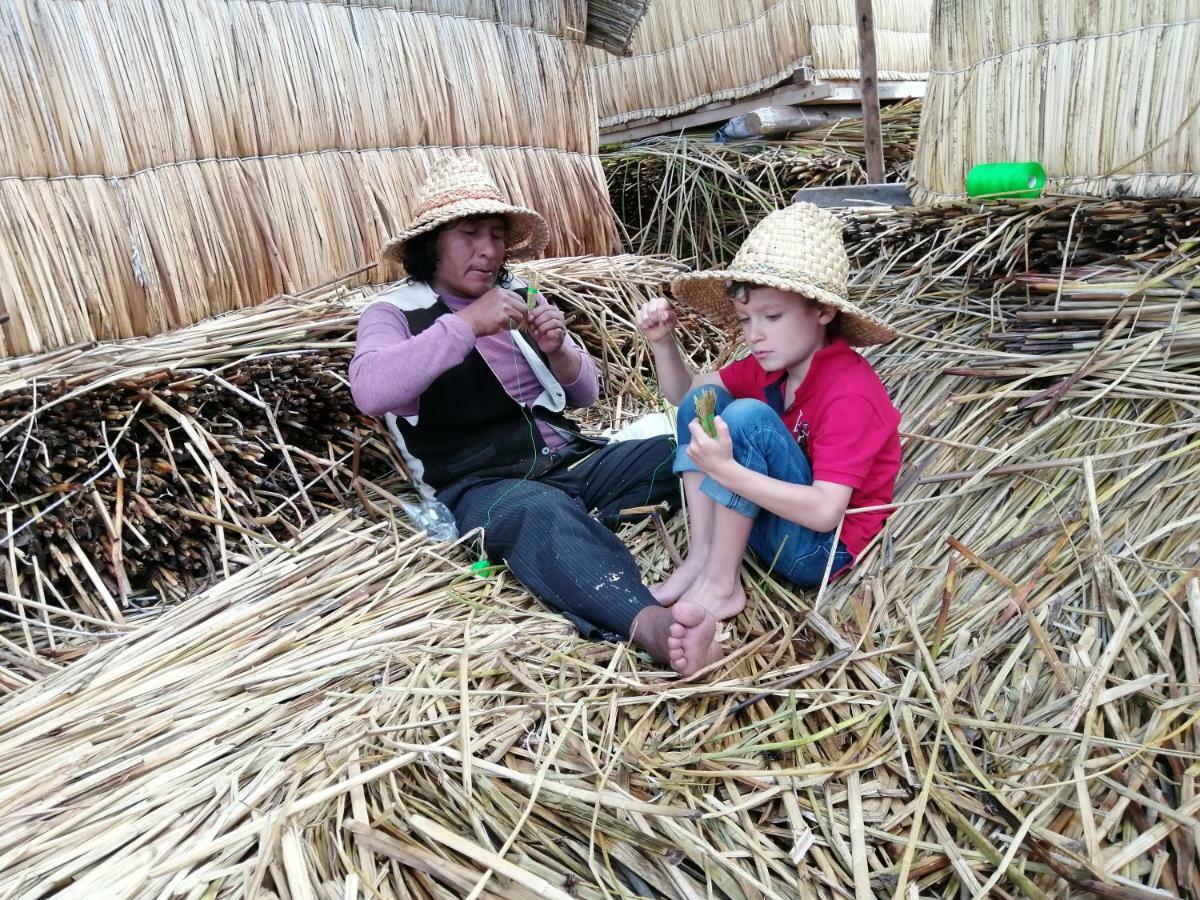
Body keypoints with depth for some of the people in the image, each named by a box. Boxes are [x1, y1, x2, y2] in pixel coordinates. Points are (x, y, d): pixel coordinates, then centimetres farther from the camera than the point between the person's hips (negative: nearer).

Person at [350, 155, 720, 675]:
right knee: (546, 515, -40)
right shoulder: (395, 312, 4)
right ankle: (647, 623, -60)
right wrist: (466, 325, -23)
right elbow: (369, 391, -19)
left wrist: (558, 351, -4)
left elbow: (584, 394, 19)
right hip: (480, 485, -6)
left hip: (570, 460, 6)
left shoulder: (520, 296, 17)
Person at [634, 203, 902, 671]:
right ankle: (699, 560, -10)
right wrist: (663, 341, -6)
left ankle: (720, 586, -16)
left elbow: (825, 512, -32)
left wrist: (727, 471, -39)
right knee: (702, 400, -2)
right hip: (770, 516, 8)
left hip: (818, 547, -8)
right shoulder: (770, 365, 0)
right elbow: (683, 392, 13)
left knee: (748, 416, -28)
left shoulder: (849, 393, -24)